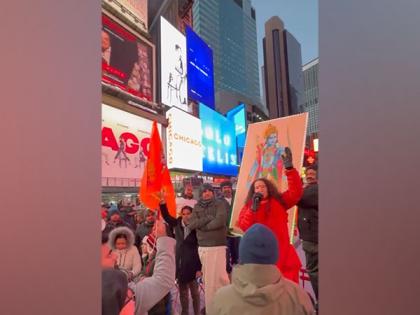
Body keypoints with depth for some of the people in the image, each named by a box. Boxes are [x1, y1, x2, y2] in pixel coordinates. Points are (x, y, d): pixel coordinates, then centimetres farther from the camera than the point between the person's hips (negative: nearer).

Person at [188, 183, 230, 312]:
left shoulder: (220, 204, -2)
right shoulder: (197, 207, 10)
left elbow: (220, 221, -18)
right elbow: (191, 224, -2)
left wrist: (202, 226, -6)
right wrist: (208, 218, -11)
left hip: (217, 246, -5)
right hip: (202, 247, 5)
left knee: (218, 276, -3)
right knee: (206, 277, 15)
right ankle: (209, 304, 31)